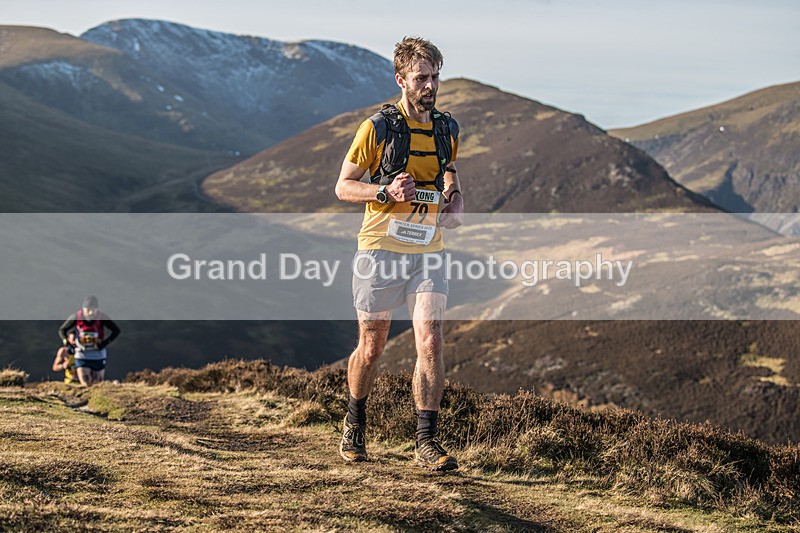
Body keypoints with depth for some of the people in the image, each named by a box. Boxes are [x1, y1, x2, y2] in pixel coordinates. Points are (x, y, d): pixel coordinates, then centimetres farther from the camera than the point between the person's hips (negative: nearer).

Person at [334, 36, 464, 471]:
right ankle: (355, 422, 32)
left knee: (430, 343, -9)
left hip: (428, 251, 3)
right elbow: (343, 186, -3)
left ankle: (426, 442, -6)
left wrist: (454, 197, 5)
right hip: (381, 249, -3)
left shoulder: (447, 130, 7)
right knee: (372, 347, 7)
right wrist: (387, 192, -20)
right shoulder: (378, 128, -7)